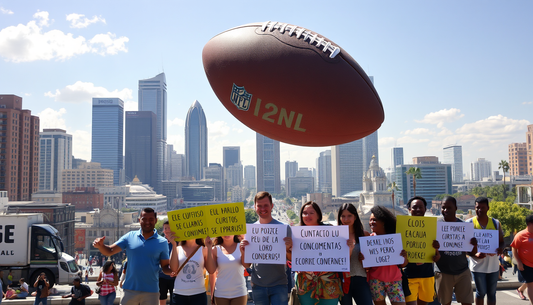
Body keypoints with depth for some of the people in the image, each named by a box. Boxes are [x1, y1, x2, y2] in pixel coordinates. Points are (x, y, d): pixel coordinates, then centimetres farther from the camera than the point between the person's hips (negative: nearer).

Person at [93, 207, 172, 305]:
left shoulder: (162, 242, -2)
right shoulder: (130, 236, 1)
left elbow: (165, 266, 2)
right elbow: (109, 251, -1)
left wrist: (173, 270, -20)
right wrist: (100, 246, -22)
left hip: (151, 292, -1)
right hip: (130, 290, 1)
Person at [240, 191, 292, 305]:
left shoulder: (284, 227, -1)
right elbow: (246, 264, 6)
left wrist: (288, 248, -20)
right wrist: (243, 251, -13)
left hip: (279, 284, -2)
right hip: (258, 286, 2)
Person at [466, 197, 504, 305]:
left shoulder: (495, 223, 4)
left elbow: (501, 241, 9)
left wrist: (501, 248, -15)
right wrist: (475, 254, -24)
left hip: (493, 265, 3)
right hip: (478, 265, -3)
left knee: (492, 293, 12)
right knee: (481, 293, 4)